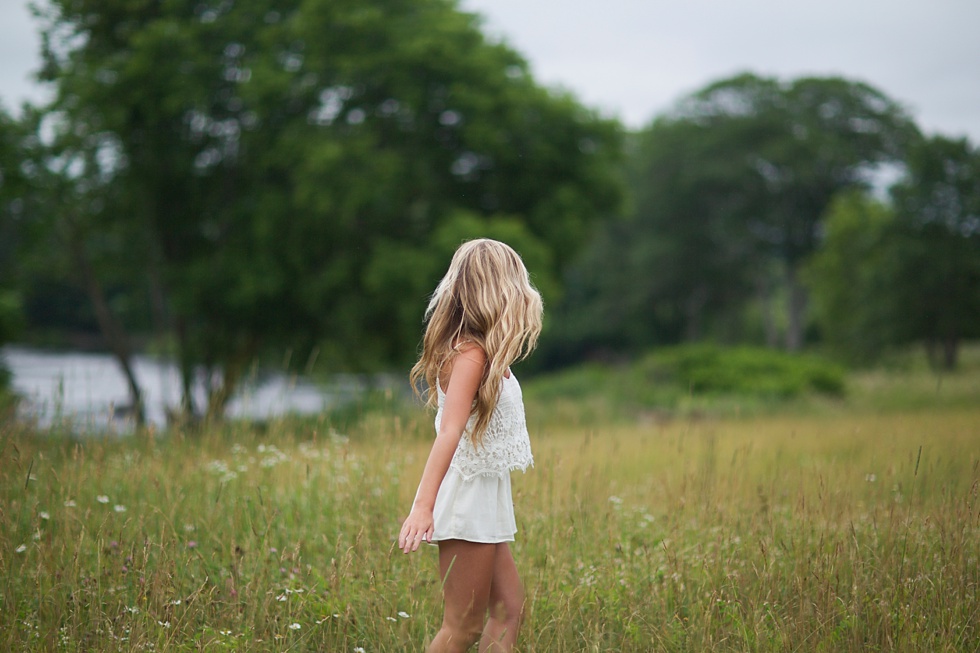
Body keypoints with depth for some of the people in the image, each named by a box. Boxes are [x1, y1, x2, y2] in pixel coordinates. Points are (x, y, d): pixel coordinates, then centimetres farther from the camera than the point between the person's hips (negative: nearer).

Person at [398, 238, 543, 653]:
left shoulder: (476, 351, 9)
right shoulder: (471, 354, -18)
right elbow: (449, 432, -30)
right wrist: (423, 506, -35)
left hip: (485, 501, 10)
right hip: (468, 499, -10)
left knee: (508, 609, 14)